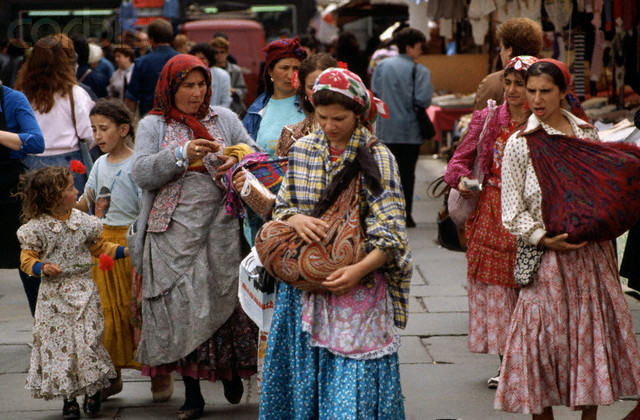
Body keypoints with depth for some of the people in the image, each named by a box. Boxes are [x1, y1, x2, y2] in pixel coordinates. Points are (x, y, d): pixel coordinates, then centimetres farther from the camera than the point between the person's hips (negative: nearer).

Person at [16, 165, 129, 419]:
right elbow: (27, 258, -2)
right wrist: (42, 268, -21)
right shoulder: (36, 227, -8)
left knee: (87, 339, -5)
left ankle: (93, 391, 12)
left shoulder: (82, 221, 2)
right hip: (54, 294, -1)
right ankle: (69, 397, 14)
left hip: (82, 290, 1)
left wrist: (123, 251, 6)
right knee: (58, 342, 2)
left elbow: (97, 247, 16)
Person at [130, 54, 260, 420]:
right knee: (182, 307, -2)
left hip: (221, 228, 1)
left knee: (223, 300, -1)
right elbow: (142, 173, -5)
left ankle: (231, 371, 25)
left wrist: (236, 160, -11)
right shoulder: (153, 125, 7)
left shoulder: (224, 118, 13)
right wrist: (183, 153, -17)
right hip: (174, 231, -1)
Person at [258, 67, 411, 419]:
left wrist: (359, 270, -26)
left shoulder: (377, 158, -5)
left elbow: (391, 234, -9)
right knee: (302, 377, 8)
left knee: (354, 378, -5)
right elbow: (282, 207, 13)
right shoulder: (301, 151, 7)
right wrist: (295, 218, -12)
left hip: (358, 285, -4)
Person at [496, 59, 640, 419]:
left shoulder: (588, 134, 8)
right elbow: (513, 213, -4)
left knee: (595, 332, 6)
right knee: (545, 339, -3)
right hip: (549, 256, -3)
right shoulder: (520, 144, -2)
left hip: (593, 253, 3)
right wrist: (544, 239, -15)